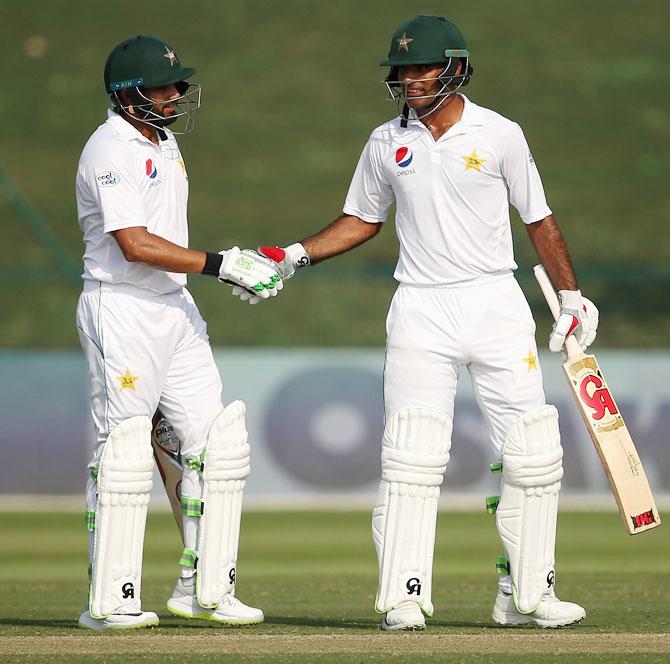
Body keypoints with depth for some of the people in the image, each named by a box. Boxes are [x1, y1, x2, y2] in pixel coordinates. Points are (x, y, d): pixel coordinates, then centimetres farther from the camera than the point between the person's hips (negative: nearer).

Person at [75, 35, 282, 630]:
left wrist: (240, 270, 12)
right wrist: (219, 264, -23)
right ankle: (109, 602, -1)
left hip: (175, 309, 9)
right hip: (122, 311, -9)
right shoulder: (111, 151, -15)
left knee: (217, 442, 5)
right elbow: (136, 245, -24)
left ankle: (204, 588, 11)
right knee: (124, 452, -6)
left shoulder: (164, 142, 15)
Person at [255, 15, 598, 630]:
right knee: (412, 457, -6)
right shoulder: (387, 143, 7)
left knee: (532, 452, -2)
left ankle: (525, 595, 6)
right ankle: (403, 596, -4)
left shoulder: (499, 135, 0)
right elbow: (362, 221, 18)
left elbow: (539, 220, 7)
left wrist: (572, 296, 3)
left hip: (496, 303, -1)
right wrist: (296, 256, 6)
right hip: (420, 310, 1)